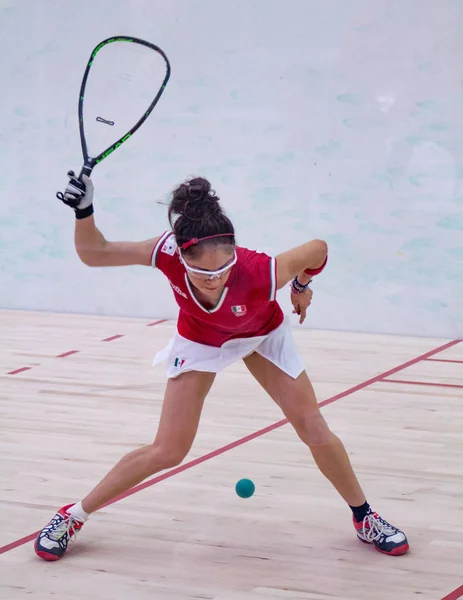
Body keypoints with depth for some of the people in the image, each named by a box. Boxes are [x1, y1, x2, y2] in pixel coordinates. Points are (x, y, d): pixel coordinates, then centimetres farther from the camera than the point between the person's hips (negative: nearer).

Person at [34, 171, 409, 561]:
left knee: (315, 431, 0)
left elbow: (318, 248, -24)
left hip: (263, 334, 0)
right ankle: (73, 517, 13)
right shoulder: (168, 254, -40)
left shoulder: (261, 274, -44)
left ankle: (364, 517, 24)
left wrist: (302, 285, -4)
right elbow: (93, 253, -29)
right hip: (199, 341, 0)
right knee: (167, 452, -5)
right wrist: (84, 210, -47)